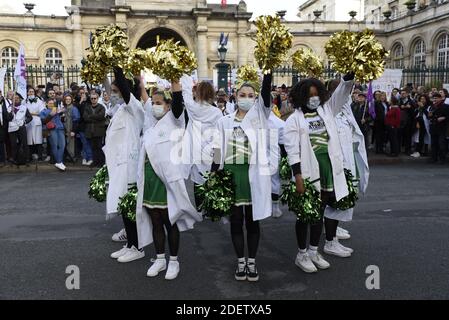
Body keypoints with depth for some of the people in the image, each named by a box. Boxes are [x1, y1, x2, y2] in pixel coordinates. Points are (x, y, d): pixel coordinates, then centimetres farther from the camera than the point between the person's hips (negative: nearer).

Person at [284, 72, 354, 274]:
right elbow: (292, 150, -10)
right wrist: (297, 176, -17)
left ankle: (313, 251, 25)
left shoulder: (326, 111, 12)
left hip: (327, 168, 5)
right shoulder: (294, 120, -4)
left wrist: (349, 75, -13)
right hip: (308, 170, -5)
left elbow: (342, 94, 5)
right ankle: (301, 254, 17)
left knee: (319, 211, 12)